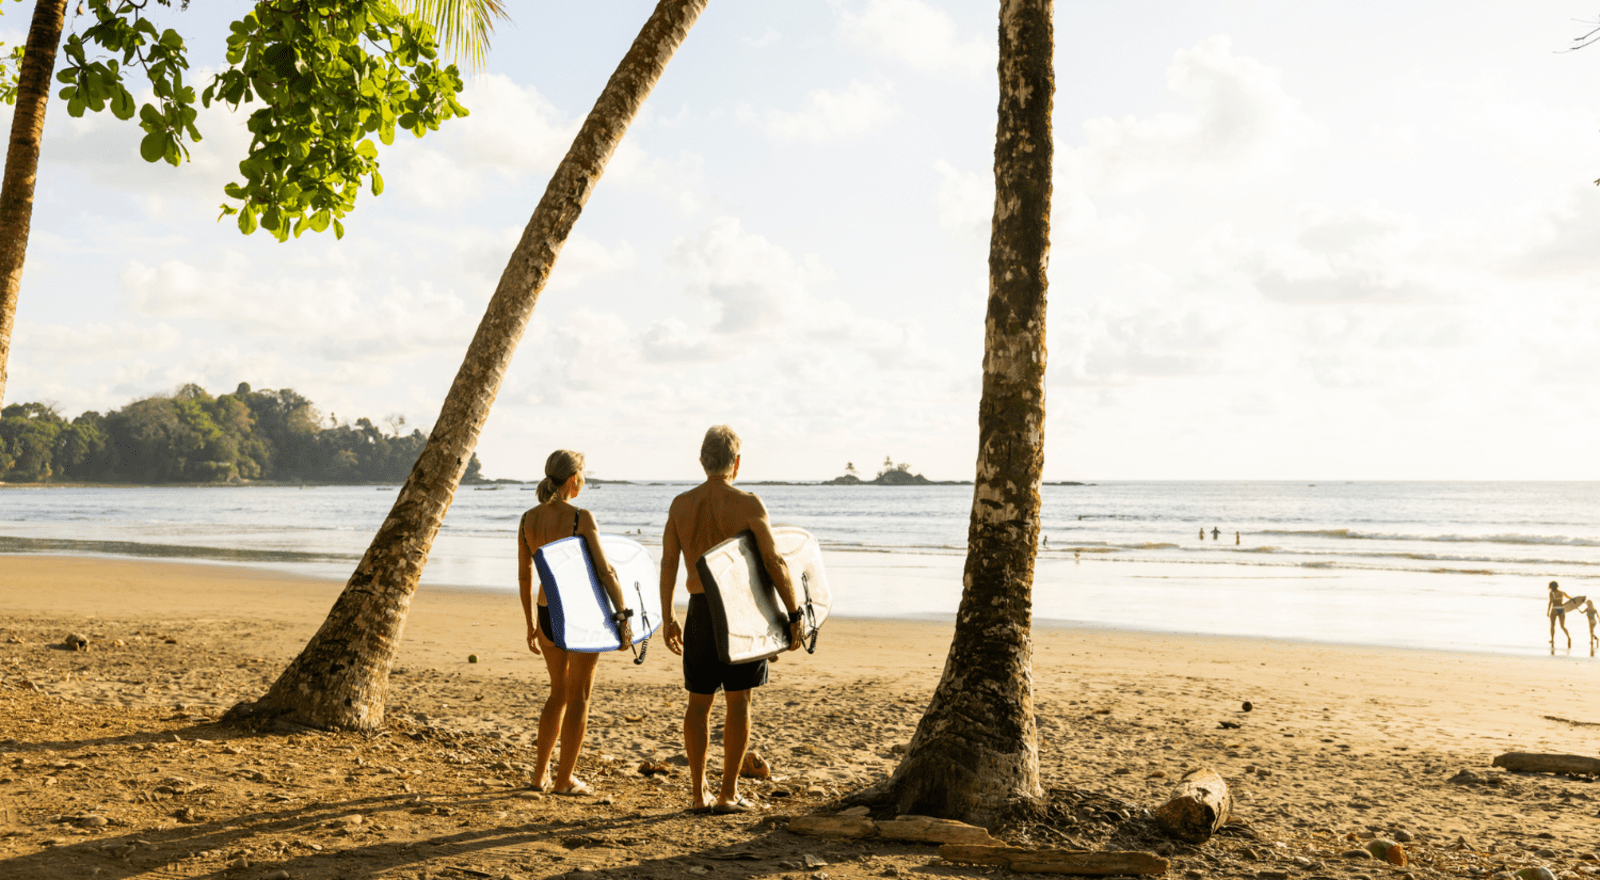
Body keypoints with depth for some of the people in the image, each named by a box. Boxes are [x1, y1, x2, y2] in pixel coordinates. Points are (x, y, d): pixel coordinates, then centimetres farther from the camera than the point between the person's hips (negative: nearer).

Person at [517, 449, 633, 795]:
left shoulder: (528, 519, 1)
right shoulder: (580, 517, -16)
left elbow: (524, 576, 7)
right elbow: (605, 572, -19)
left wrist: (531, 624, 17)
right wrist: (623, 617, -15)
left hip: (546, 613, 5)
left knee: (559, 692, 22)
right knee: (578, 696, 9)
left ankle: (540, 773, 26)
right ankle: (564, 779, 15)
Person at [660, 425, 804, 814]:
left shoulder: (681, 505, 3)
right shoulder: (748, 504, -10)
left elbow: (668, 564, 4)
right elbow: (775, 563, -15)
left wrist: (667, 618, 12)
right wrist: (794, 615, -9)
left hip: (700, 609, 4)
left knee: (699, 701, 12)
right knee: (738, 701, 5)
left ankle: (698, 792, 14)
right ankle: (728, 794, 7)